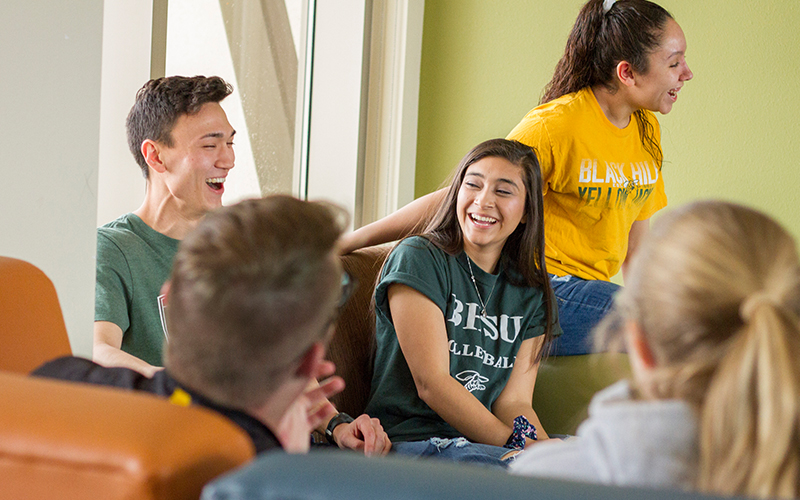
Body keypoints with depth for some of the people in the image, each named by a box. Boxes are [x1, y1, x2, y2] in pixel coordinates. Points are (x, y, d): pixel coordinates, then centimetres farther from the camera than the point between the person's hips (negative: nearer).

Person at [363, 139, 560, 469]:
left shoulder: (531, 295, 15)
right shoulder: (417, 259, -2)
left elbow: (514, 401, 6)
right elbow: (431, 383, -11)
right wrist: (518, 445, -19)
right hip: (409, 439, -5)